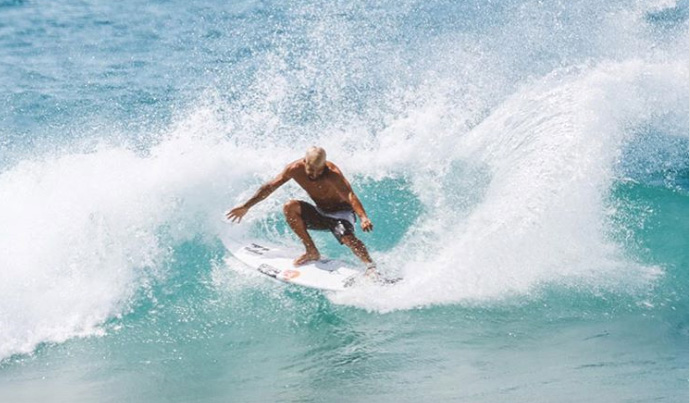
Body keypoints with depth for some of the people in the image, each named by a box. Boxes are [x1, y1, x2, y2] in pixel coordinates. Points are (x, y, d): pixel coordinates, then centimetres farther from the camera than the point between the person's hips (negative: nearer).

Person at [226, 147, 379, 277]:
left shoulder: (332, 173, -31)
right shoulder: (296, 169, -16)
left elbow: (350, 195, -45)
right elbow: (270, 187, -4)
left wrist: (363, 217, -63)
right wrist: (246, 206, -1)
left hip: (341, 212, -5)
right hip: (320, 213, 5)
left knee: (347, 236, -36)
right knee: (290, 207, -19)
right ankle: (312, 252, -11)